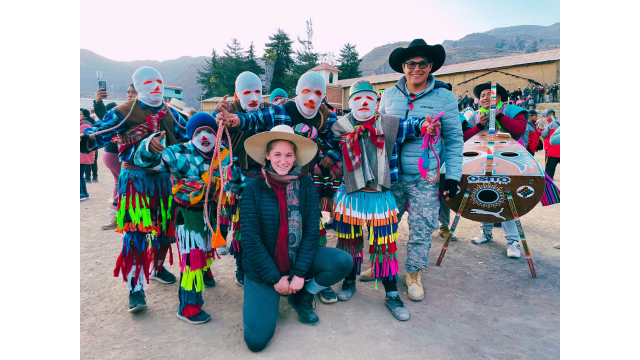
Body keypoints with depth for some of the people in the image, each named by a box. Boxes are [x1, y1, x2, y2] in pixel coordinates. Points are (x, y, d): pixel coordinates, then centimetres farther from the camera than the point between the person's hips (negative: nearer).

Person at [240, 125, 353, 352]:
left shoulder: (306, 186, -5)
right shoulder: (253, 191, -11)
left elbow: (312, 231, -7)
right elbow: (251, 240, -12)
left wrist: (300, 273, -13)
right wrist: (275, 278, -12)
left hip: (298, 258, 3)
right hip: (263, 268, -2)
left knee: (343, 261, -21)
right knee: (256, 340, -14)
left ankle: (303, 297, 7)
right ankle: (262, 299, 20)